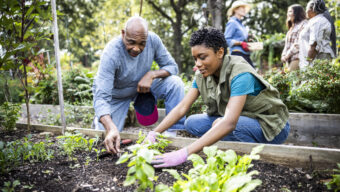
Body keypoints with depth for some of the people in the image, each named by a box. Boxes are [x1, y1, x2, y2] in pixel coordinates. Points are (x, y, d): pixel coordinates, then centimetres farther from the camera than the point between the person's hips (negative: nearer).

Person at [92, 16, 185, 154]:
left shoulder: (153, 39, -23)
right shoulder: (111, 54, -34)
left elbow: (172, 66, -10)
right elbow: (101, 97, -39)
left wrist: (151, 74, -32)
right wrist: (111, 129, -56)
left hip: (142, 85, 3)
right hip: (115, 94, -2)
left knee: (175, 83, -22)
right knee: (107, 140, -12)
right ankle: (99, 119, 23)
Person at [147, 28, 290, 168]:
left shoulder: (240, 74, -30)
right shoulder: (202, 75, -7)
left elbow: (229, 122, -42)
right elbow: (182, 108, -8)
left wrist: (185, 153, -48)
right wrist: (153, 133, -21)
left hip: (271, 126, -7)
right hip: (238, 121, 7)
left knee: (219, 124, -34)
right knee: (192, 123, -11)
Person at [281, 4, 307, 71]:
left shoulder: (303, 24, -1)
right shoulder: (292, 27, 27)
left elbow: (299, 43, -12)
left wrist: (288, 54, -11)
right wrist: (284, 55, 6)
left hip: (297, 59, -8)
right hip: (290, 60, 8)